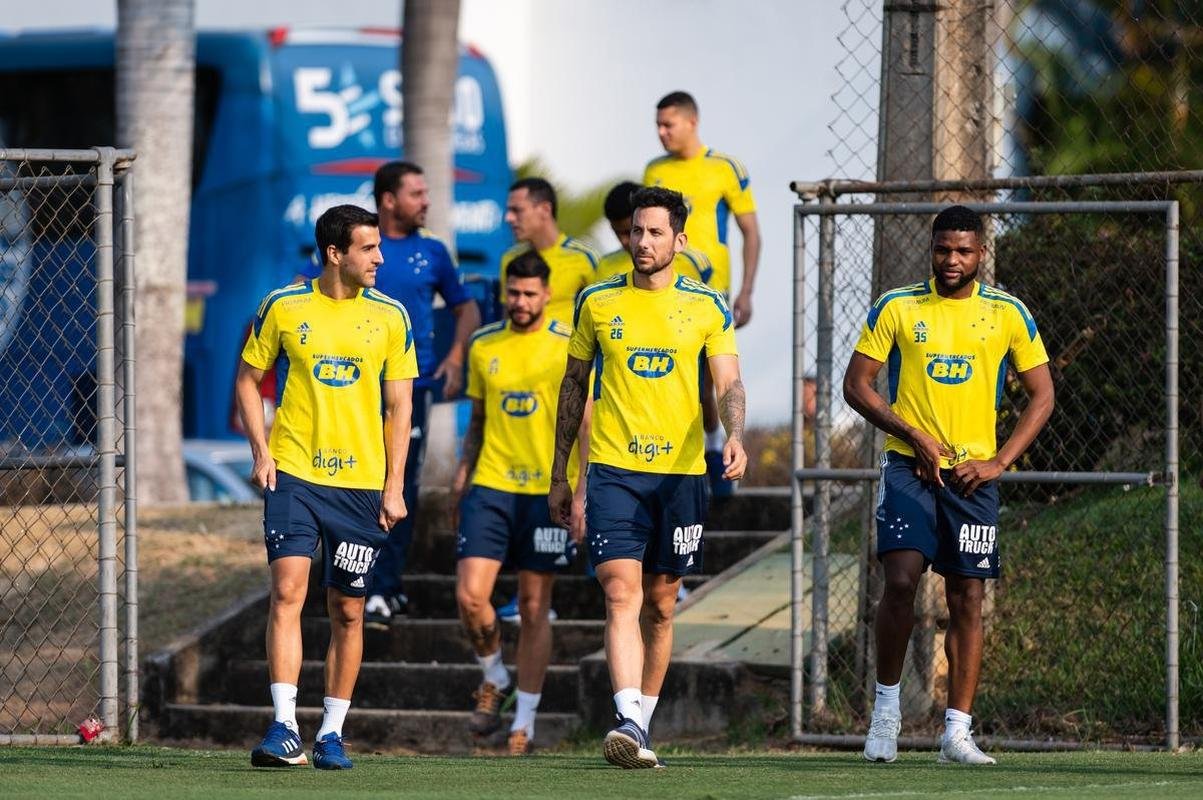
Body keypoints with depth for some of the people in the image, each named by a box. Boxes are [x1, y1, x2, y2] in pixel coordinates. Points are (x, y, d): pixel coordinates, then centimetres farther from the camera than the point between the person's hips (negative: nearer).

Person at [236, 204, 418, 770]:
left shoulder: (389, 316, 4)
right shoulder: (284, 307, 1)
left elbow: (399, 406, 8)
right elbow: (247, 379, 11)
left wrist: (394, 485, 2)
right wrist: (261, 451, -2)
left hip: (362, 481, 2)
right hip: (293, 472, -2)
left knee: (348, 611, 4)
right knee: (287, 589, -15)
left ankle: (331, 734, 13)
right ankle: (284, 728, -17)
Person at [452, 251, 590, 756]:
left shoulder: (569, 347, -3)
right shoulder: (483, 346, 8)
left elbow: (585, 425, -2)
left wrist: (581, 495, -8)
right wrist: (463, 474, 9)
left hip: (547, 491, -3)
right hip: (490, 486, 3)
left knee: (534, 608, 2)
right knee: (469, 595, -11)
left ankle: (524, 722, 10)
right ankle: (493, 677, 17)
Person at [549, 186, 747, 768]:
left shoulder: (707, 307, 5)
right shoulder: (597, 302, 6)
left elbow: (728, 383, 0)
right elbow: (574, 386, 14)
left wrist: (734, 436, -22)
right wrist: (560, 473, 13)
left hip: (680, 473, 1)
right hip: (612, 469, -1)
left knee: (660, 605, 7)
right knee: (622, 595, -16)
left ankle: (640, 726, 19)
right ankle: (629, 724, -28)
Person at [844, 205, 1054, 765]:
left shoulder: (1008, 314, 5)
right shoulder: (895, 308, 2)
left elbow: (1041, 395, 8)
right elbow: (857, 384, 2)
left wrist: (999, 462, -4)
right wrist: (913, 435, -11)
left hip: (973, 474, 1)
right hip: (909, 467, -1)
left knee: (967, 598, 0)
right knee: (901, 580, -16)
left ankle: (957, 731, 4)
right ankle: (886, 707, 0)